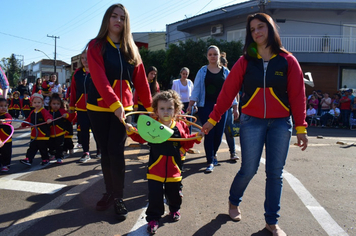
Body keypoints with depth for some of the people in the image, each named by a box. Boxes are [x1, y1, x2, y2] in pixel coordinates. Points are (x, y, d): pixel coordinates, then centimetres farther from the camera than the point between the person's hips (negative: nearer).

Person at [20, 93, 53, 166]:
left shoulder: (44, 111, -10)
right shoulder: (32, 112, 12)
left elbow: (48, 116, -30)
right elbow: (28, 120, 25)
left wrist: (49, 119, -50)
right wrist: (23, 125, 22)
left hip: (43, 135, -6)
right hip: (34, 136, 6)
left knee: (43, 149, 5)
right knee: (32, 148, 8)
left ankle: (45, 159, 20)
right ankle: (28, 159, 10)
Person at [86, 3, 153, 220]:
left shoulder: (131, 49, 8)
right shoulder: (96, 46, -3)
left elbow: (141, 80, 6)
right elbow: (99, 78, -18)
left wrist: (150, 106, 2)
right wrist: (114, 104, -31)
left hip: (124, 106, 1)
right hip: (99, 107, -1)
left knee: (116, 151, -4)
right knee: (106, 151, 7)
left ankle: (119, 198, 9)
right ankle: (110, 193, 25)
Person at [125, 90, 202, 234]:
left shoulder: (180, 126, -1)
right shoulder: (152, 126, -7)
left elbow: (186, 144, 9)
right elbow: (140, 137, -2)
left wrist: (197, 137, -2)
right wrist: (131, 130, -18)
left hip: (174, 169, 2)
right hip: (155, 170, -2)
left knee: (174, 193, 19)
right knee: (154, 195, 2)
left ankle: (174, 209, 48)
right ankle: (153, 218, 22)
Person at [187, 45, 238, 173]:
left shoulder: (225, 72, 9)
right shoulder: (202, 71, 4)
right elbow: (196, 88, 1)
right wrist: (190, 104, -8)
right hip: (205, 106, -2)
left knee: (219, 133, 3)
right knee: (209, 133, -6)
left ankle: (213, 153, 33)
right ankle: (210, 162, 4)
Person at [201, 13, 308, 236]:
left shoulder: (288, 60, 1)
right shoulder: (245, 61, 1)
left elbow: (298, 95, 1)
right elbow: (228, 92, -1)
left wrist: (301, 128, -1)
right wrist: (212, 119, -3)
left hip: (280, 123, 1)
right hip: (252, 122, -1)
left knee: (275, 173, 5)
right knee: (248, 169, 0)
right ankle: (234, 202, 30)